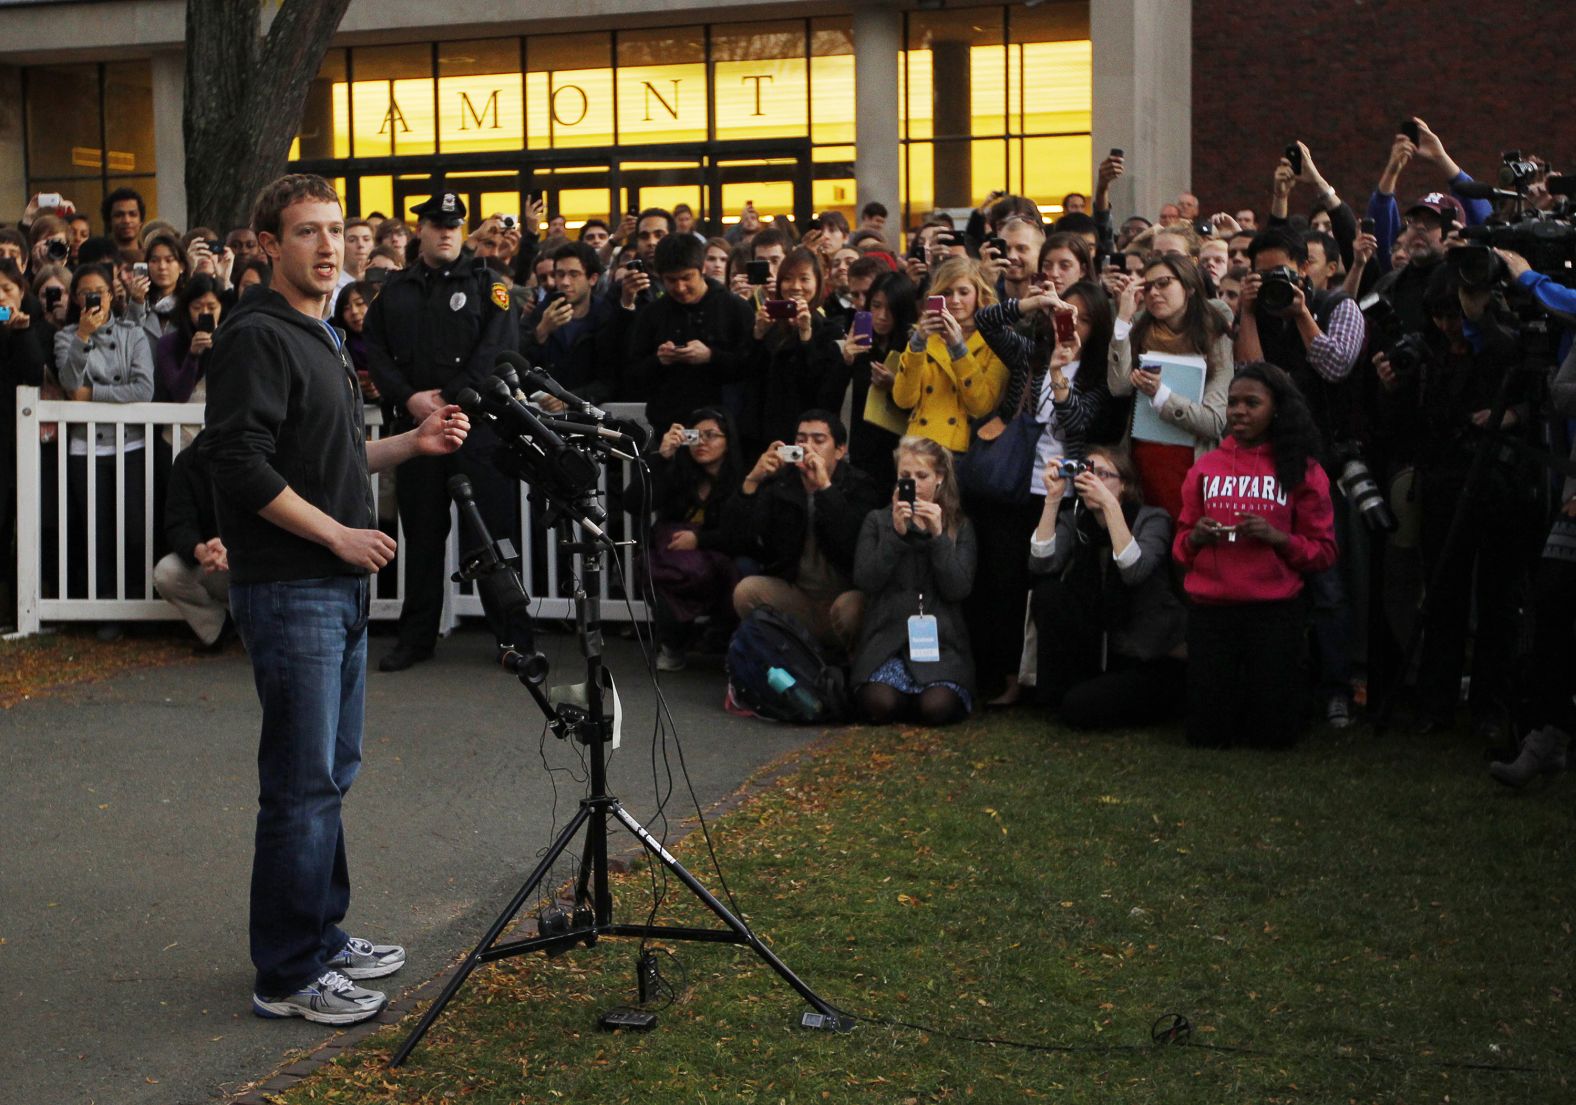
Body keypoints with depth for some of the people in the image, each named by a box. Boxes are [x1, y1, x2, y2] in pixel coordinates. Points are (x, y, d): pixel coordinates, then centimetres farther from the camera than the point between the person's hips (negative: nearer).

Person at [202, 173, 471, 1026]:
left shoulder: (320, 338, 17)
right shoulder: (256, 338, -13)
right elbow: (240, 463, -23)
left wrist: (414, 443, 10)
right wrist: (339, 534, -19)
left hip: (339, 588, 10)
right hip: (288, 591, -10)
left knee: (331, 772, 16)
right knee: (302, 783, -6)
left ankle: (323, 938, 27)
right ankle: (287, 977, 1)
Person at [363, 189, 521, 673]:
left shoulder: (487, 285, 5)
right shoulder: (395, 292, 14)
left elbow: (499, 348, -6)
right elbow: (376, 352, 9)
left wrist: (452, 398, -13)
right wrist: (409, 398, -8)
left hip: (479, 422, -3)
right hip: (417, 425, 3)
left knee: (497, 525, -4)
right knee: (422, 532, 8)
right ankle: (417, 636, 16)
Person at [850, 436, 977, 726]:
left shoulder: (959, 527, 11)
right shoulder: (878, 520, 11)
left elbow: (958, 590, -3)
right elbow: (865, 580, -3)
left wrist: (938, 536, -12)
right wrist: (896, 533, -13)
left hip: (940, 641, 0)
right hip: (887, 638, 0)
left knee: (936, 707, -27)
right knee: (880, 705, -28)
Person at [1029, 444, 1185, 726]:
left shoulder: (1152, 519, -9)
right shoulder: (1074, 520, 3)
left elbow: (1135, 572, -30)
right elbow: (1041, 565, -17)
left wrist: (1109, 505, -33)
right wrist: (1053, 498, -21)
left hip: (1152, 661, -4)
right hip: (1100, 652, 4)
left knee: (1082, 708, -24)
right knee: (1048, 591, -17)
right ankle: (1059, 692, -3)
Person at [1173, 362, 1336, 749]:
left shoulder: (1302, 470, 3)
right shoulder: (1206, 466, 9)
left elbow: (1323, 551, 1)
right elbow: (1180, 544, 15)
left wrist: (1278, 538, -15)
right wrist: (1195, 538, -7)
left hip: (1274, 611, -2)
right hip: (1210, 610, 2)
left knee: (1274, 734, -1)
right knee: (1208, 734, 1)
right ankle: (1237, 693, 32)